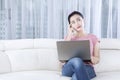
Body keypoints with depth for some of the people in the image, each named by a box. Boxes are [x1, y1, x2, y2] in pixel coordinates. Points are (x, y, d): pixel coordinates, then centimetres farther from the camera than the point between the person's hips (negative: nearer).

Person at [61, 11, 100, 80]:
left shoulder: (93, 38, 13)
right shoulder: (68, 37, 16)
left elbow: (97, 59, 11)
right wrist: (69, 36, 3)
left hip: (86, 68, -1)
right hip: (68, 68, 1)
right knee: (76, 61, -37)